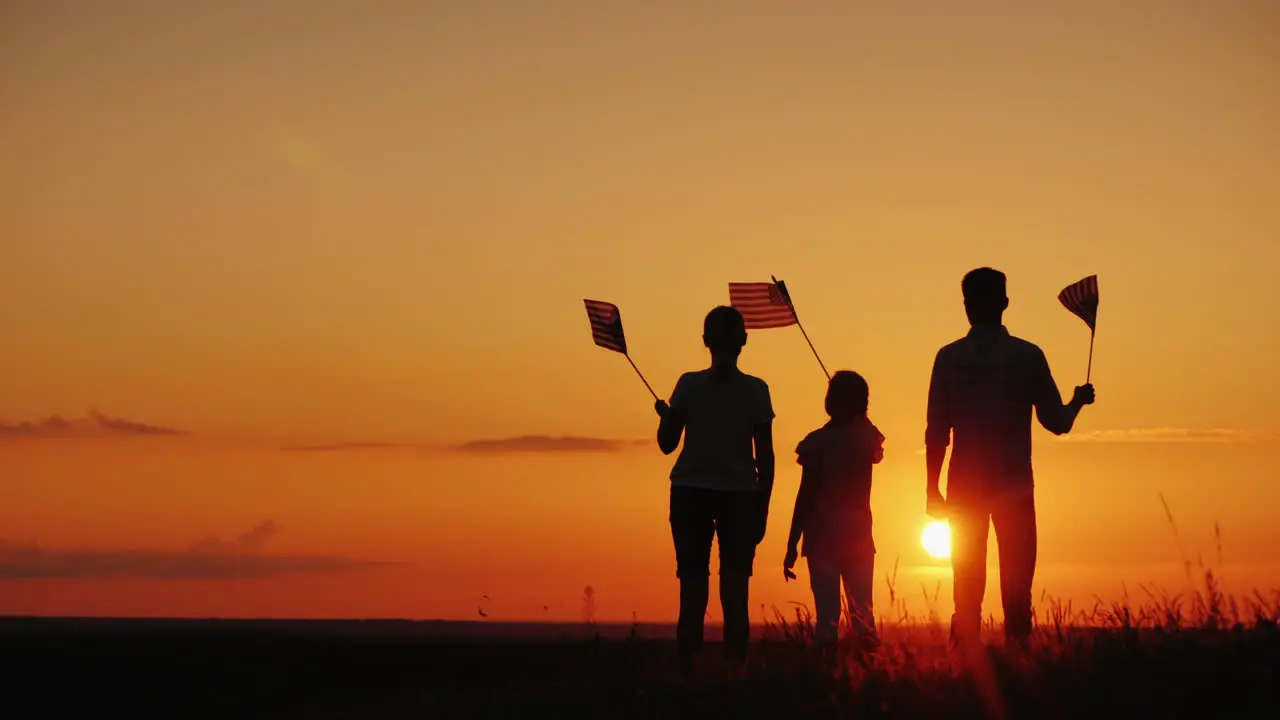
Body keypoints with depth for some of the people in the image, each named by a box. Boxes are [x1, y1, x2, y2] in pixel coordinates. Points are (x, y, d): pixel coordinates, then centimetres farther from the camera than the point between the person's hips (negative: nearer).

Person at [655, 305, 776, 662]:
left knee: (693, 591, 2)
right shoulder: (756, 390, -2)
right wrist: (762, 509, 7)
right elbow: (765, 456, 1)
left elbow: (667, 443, 1)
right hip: (741, 497, 0)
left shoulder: (689, 385, -2)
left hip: (691, 495, 0)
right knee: (735, 593, 3)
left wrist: (664, 414, 17)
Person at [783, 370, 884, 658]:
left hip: (822, 537, -3)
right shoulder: (867, 439, 3)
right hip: (859, 536, 3)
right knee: (863, 613, 4)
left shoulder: (817, 442, -8)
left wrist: (791, 546, -5)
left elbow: (805, 496, -9)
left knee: (827, 614, -5)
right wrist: (857, 416, 26)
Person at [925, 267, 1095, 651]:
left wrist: (932, 489, 4)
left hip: (965, 485, 1)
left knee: (968, 582, 6)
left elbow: (937, 431, -4)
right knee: (1016, 583, 3)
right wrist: (1078, 401, 21)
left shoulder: (950, 357, -2)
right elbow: (1056, 422, 0)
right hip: (1014, 484, -1)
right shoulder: (1028, 355, -3)